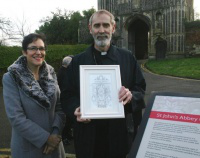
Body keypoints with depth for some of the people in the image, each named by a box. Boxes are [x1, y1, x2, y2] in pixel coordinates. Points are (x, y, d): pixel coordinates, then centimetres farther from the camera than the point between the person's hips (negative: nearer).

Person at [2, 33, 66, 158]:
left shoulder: (51, 74, 2)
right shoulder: (11, 78, -11)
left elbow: (60, 106, 1)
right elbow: (16, 117, -17)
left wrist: (56, 133, -13)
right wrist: (45, 138, -17)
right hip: (27, 147, -4)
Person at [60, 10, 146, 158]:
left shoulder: (127, 58, 2)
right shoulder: (78, 61, 3)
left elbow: (141, 89, 5)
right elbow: (67, 95, 4)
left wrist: (131, 95, -18)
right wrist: (75, 110, -16)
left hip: (119, 132, 0)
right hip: (88, 134, 0)